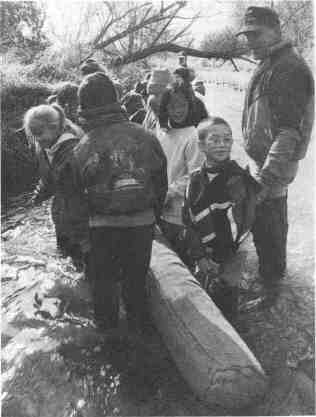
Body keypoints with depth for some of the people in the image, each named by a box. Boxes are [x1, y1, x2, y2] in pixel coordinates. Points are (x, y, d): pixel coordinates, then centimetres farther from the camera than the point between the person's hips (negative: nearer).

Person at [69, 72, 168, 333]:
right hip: (142, 220, 1)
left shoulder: (83, 147, -10)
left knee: (103, 278, 20)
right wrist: (155, 215, 14)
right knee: (136, 277, 20)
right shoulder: (144, 136, -8)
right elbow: (161, 181, -1)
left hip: (102, 223, -1)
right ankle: (137, 324, 37)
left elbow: (78, 190, 0)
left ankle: (107, 327, 37)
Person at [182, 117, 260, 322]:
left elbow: (242, 226, -14)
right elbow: (189, 221, 0)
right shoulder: (196, 180, 0)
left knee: (226, 308, 6)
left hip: (231, 261, -4)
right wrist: (199, 256, -8)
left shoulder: (241, 178, -11)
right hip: (205, 263, 4)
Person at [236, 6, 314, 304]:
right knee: (270, 224, 22)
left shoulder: (288, 68, -17)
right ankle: (273, 272, 41)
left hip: (272, 165, -10)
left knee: (267, 227, 0)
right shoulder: (269, 65, 14)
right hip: (262, 160, 10)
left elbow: (289, 131, -24)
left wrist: (266, 179, -28)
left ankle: (269, 290, 17)